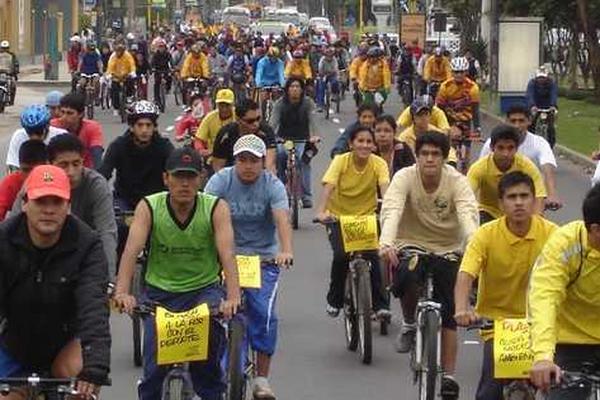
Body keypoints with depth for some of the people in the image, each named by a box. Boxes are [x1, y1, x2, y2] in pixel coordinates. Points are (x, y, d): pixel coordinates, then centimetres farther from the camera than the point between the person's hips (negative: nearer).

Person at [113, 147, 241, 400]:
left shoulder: (216, 209, -12)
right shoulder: (148, 207, -11)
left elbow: (227, 254, -24)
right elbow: (131, 251, -23)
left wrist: (233, 298, -40)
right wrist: (122, 292, -39)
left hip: (204, 289, 0)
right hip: (159, 292, 0)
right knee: (154, 367, -9)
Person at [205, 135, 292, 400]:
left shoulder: (272, 186, -7)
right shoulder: (220, 181, -7)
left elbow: (282, 219, -22)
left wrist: (286, 251, -39)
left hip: (263, 258, -1)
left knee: (263, 313, -14)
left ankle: (262, 379, -4)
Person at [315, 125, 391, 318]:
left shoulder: (379, 164, -14)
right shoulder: (340, 161, -16)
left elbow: (385, 189, -28)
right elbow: (328, 187, -28)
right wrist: (321, 212, -45)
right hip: (338, 216, -1)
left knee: (373, 256, -19)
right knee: (341, 256, -20)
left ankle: (380, 304, -3)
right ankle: (334, 300, 5)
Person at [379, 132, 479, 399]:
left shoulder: (457, 182, -15)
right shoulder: (405, 178, -16)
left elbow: (468, 214, -31)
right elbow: (391, 210, -32)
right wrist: (386, 242, -52)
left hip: (447, 249, 1)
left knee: (448, 314, -5)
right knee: (406, 278, -33)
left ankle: (448, 376, 6)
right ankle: (409, 324, -3)